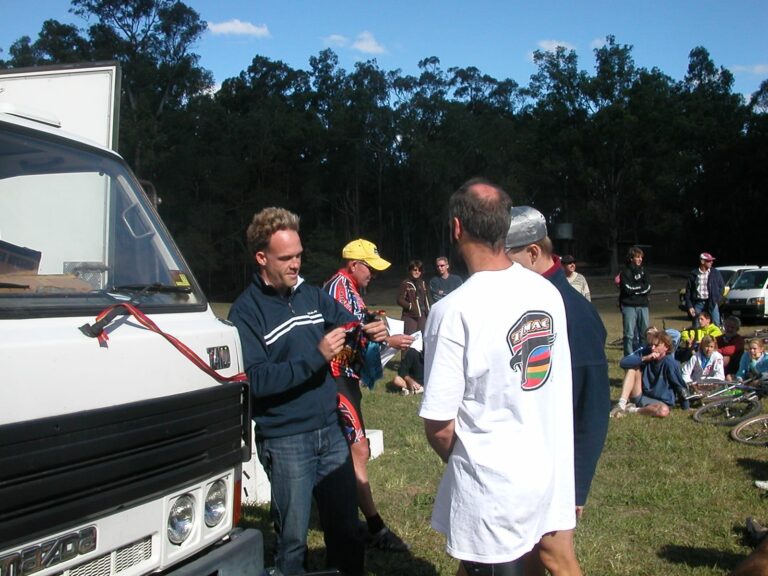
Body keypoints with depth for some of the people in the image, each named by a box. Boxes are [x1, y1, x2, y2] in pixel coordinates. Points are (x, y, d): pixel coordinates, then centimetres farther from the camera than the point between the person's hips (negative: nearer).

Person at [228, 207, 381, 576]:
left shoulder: (312, 296, 7)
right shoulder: (246, 312, -10)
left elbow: (347, 322, 16)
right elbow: (255, 380, -19)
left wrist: (371, 330, -8)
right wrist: (316, 356, -25)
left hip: (331, 432, 6)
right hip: (285, 441, -5)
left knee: (345, 531, 15)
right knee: (293, 539, 6)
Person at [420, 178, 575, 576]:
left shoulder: (455, 310, -20)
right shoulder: (548, 293, -1)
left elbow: (438, 424, -17)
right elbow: (559, 387, 8)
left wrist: (458, 461, 4)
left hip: (492, 488, -6)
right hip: (552, 473, 6)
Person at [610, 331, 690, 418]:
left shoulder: (670, 363, -19)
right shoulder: (646, 353, -5)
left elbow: (681, 386, -11)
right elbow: (623, 362, -16)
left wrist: (685, 407, -5)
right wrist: (644, 358, -24)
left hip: (659, 401, -4)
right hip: (640, 397, 4)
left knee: (664, 411, -38)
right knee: (633, 367, -14)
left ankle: (634, 410, -14)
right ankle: (621, 404, -22)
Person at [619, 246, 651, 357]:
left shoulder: (643, 270, 13)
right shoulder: (625, 272, -2)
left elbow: (648, 288, 3)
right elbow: (627, 289, -14)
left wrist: (635, 289, -9)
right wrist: (641, 287, -1)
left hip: (643, 306, 5)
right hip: (629, 306, -5)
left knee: (644, 333, 6)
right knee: (629, 334, -4)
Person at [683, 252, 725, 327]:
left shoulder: (715, 273, 5)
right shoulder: (693, 274, 2)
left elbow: (722, 286, 13)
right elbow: (688, 291, 3)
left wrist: (717, 300, 2)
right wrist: (689, 306, -3)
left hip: (712, 303, 0)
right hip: (698, 303, 0)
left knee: (716, 325, -2)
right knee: (696, 327, 5)